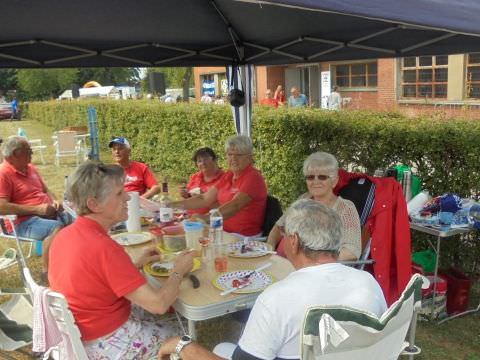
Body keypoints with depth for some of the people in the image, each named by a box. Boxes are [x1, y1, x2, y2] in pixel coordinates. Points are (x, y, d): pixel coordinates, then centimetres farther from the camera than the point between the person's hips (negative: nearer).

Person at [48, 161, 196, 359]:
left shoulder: (65, 235, -4)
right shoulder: (103, 247, -31)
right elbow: (158, 304, -27)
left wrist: (136, 265, 5)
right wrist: (178, 271, -10)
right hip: (105, 343, -8)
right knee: (178, 336, 15)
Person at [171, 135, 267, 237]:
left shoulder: (253, 177, -13)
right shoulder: (228, 176, 10)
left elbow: (235, 206, -27)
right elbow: (204, 199, 10)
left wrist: (206, 218, -40)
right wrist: (175, 205, 1)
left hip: (244, 236, -7)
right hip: (225, 232, 7)